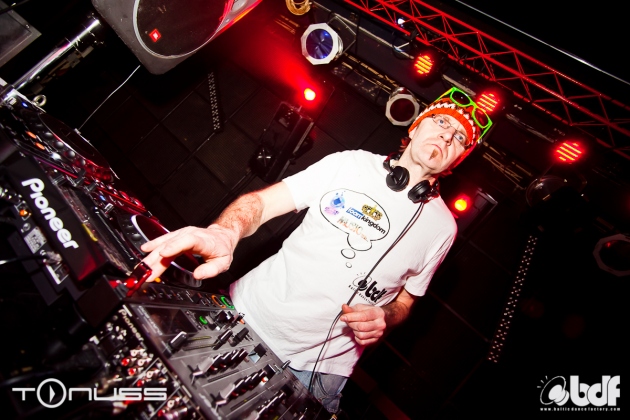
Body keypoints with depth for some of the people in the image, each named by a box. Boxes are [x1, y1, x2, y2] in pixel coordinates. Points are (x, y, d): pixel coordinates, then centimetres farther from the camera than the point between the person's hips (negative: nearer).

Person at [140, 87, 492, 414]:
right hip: (244, 310, 1)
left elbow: (405, 298, 10)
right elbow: (261, 202, -8)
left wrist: (383, 319, -13)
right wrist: (225, 234, -29)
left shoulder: (441, 226, -1)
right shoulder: (350, 163, -3)